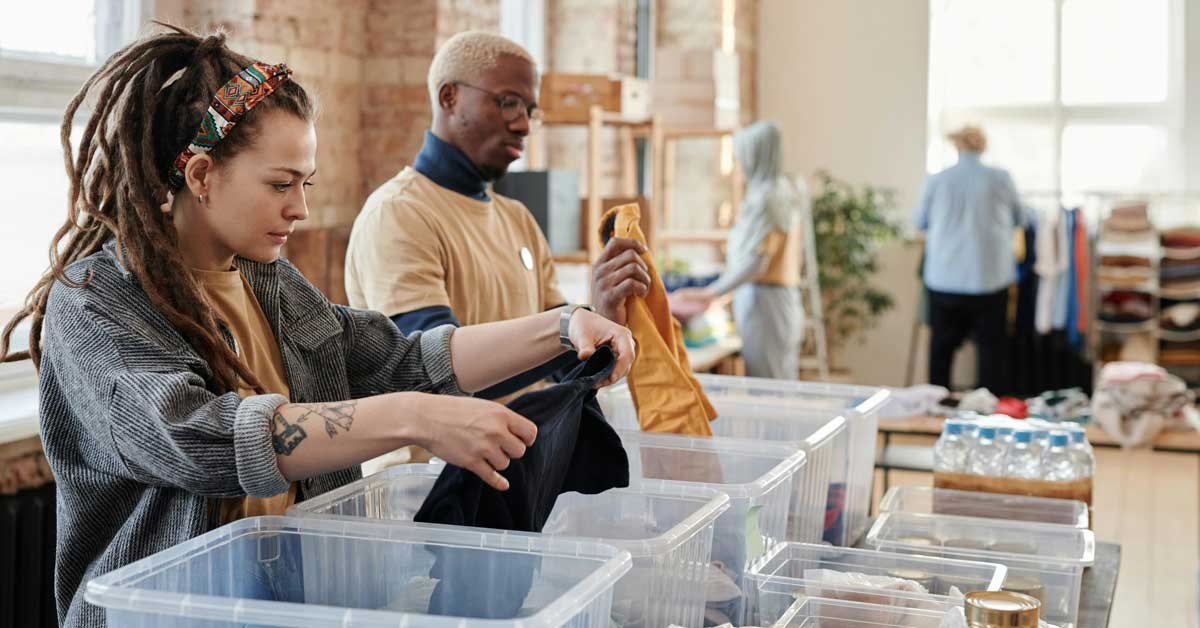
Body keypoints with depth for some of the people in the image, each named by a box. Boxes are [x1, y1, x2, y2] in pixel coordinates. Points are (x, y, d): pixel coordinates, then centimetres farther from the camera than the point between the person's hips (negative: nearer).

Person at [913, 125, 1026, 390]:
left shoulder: (936, 181, -4)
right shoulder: (1000, 179, -5)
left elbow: (919, 222, 11)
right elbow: (1020, 219, 12)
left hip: (944, 280, 1)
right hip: (990, 278, -1)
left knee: (942, 347, 11)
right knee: (990, 346, 8)